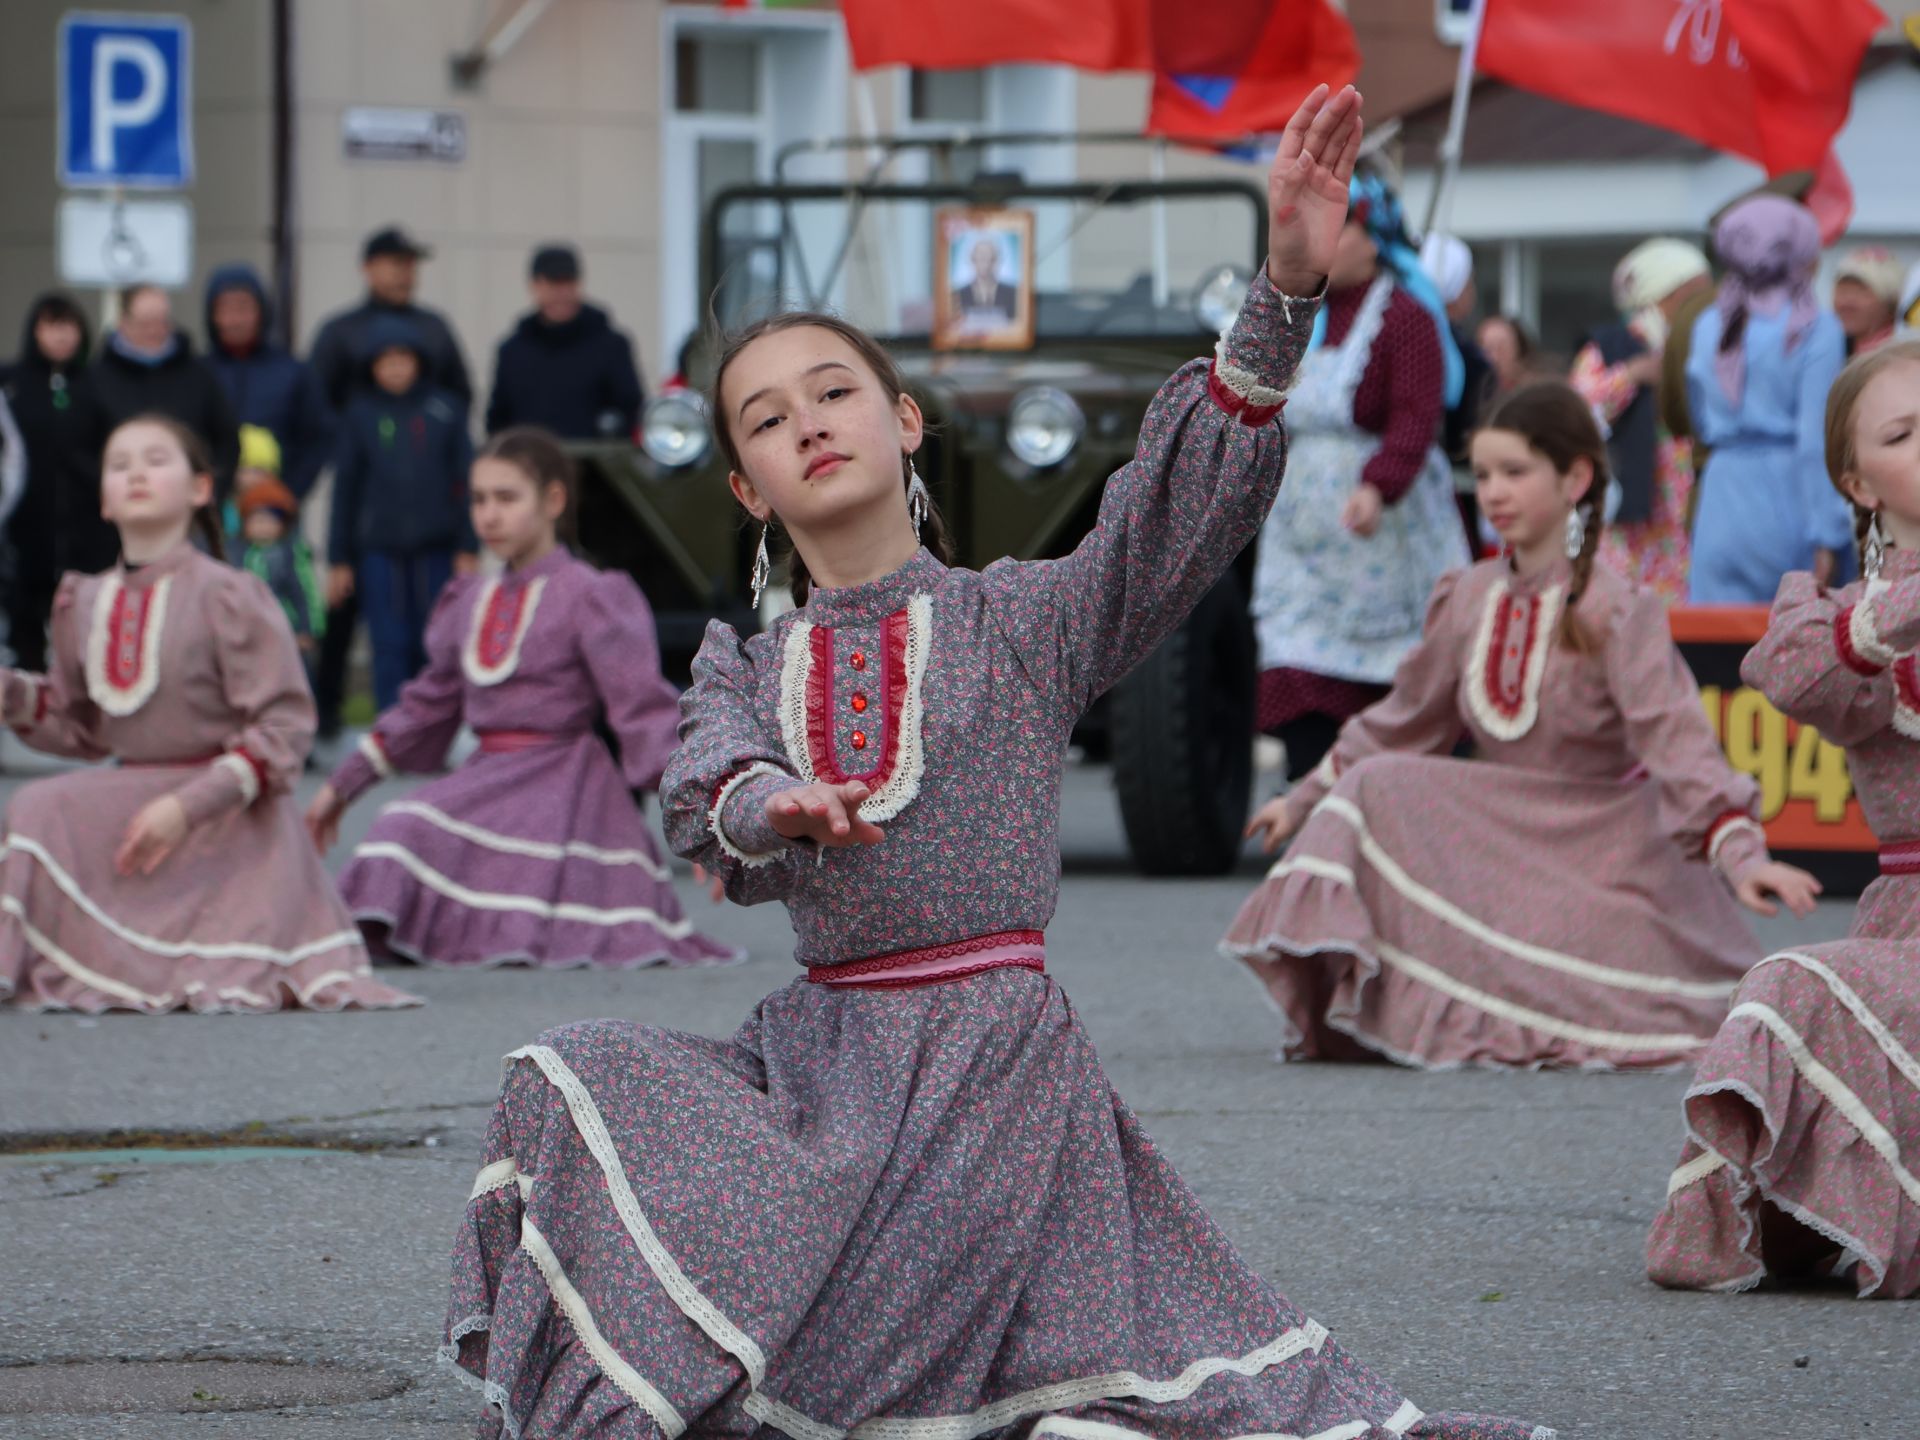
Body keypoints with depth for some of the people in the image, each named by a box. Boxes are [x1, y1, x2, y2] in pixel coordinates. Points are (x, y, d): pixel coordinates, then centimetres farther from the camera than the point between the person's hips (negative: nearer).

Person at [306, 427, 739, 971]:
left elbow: (642, 705, -10)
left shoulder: (588, 598, -4)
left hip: (562, 778, -7)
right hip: (485, 778, 7)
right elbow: (427, 705, 27)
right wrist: (342, 787, 30)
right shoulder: (469, 603, 17)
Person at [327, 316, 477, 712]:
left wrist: (468, 548, 0)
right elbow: (345, 487, 6)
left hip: (437, 549, 0)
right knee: (390, 647, -1)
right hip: (379, 549, 0)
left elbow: (466, 479, 5)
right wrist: (338, 559, 5)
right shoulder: (360, 413, 4)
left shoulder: (445, 409, 3)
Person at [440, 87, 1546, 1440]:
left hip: (990, 1039, -4)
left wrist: (1287, 284, -22)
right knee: (578, 1087, -16)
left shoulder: (1023, 619, 4)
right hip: (824, 1043, 4)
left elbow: (1191, 498, -9)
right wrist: (778, 810, -35)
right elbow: (709, 791, -8)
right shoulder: (745, 667, 13)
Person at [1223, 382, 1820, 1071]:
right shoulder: (1468, 600, 2)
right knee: (1378, 789, -16)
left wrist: (1742, 856, -39)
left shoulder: (1616, 613, -17)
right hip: (1506, 844, 5)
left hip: (1609, 850, -5)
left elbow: (1675, 737, -27)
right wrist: (1305, 801, 23)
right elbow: (1403, 722, 17)